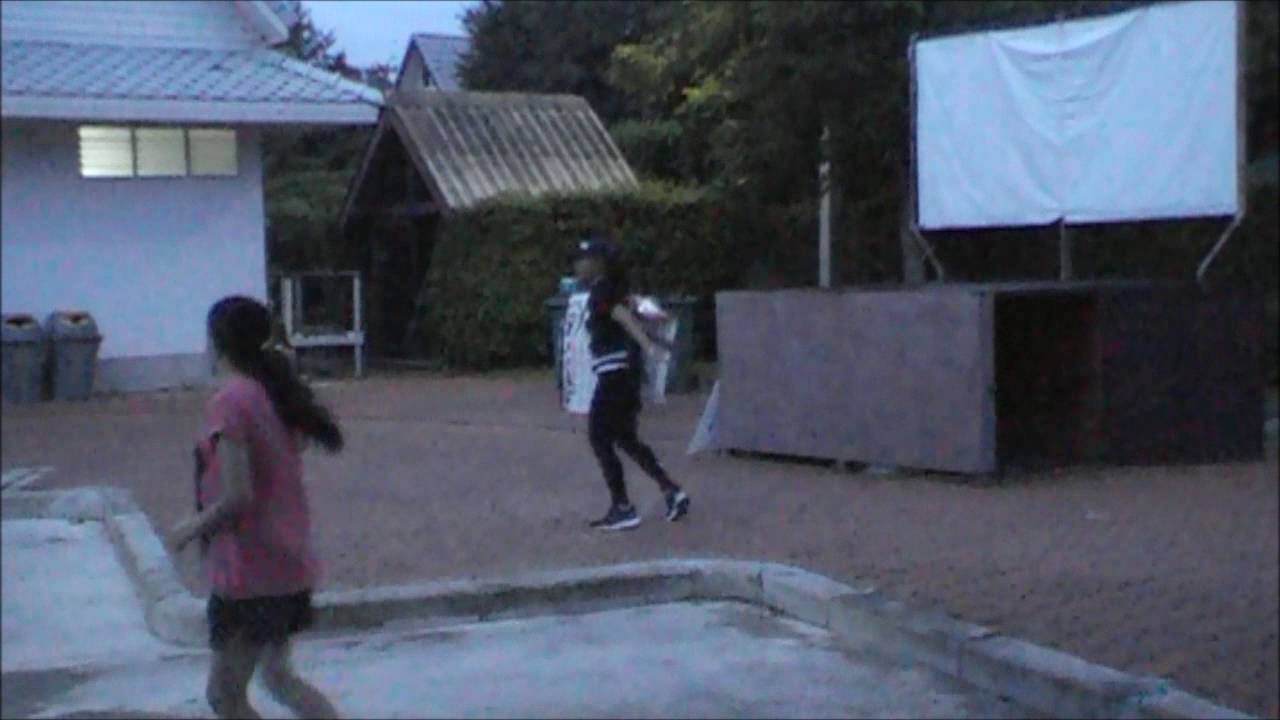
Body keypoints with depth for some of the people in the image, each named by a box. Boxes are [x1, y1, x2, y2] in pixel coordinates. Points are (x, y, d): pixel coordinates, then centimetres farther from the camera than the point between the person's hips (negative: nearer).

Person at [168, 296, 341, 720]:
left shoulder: (229, 402, -17)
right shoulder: (275, 394, 7)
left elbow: (237, 497, -21)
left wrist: (189, 529, -7)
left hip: (249, 571, -9)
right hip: (288, 562, 9)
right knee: (278, 677, 23)